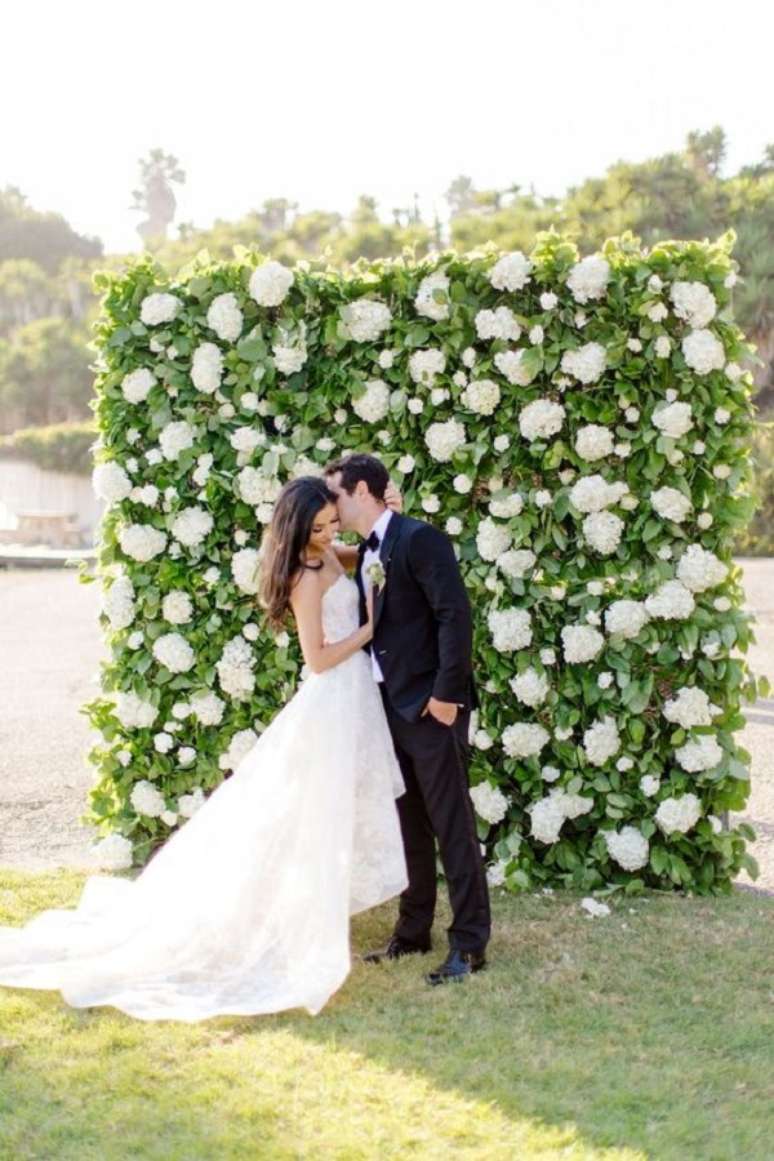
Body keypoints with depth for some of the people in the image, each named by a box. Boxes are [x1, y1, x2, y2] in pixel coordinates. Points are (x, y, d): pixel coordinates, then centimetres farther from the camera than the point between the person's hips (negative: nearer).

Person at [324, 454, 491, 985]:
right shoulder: (366, 553, 13)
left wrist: (446, 693, -20)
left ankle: (469, 944, 3)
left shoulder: (419, 539, -12)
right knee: (409, 826, 15)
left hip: (430, 706, -9)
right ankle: (413, 932, 25)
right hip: (389, 705, 9)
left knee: (452, 825, -3)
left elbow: (455, 614, -19)